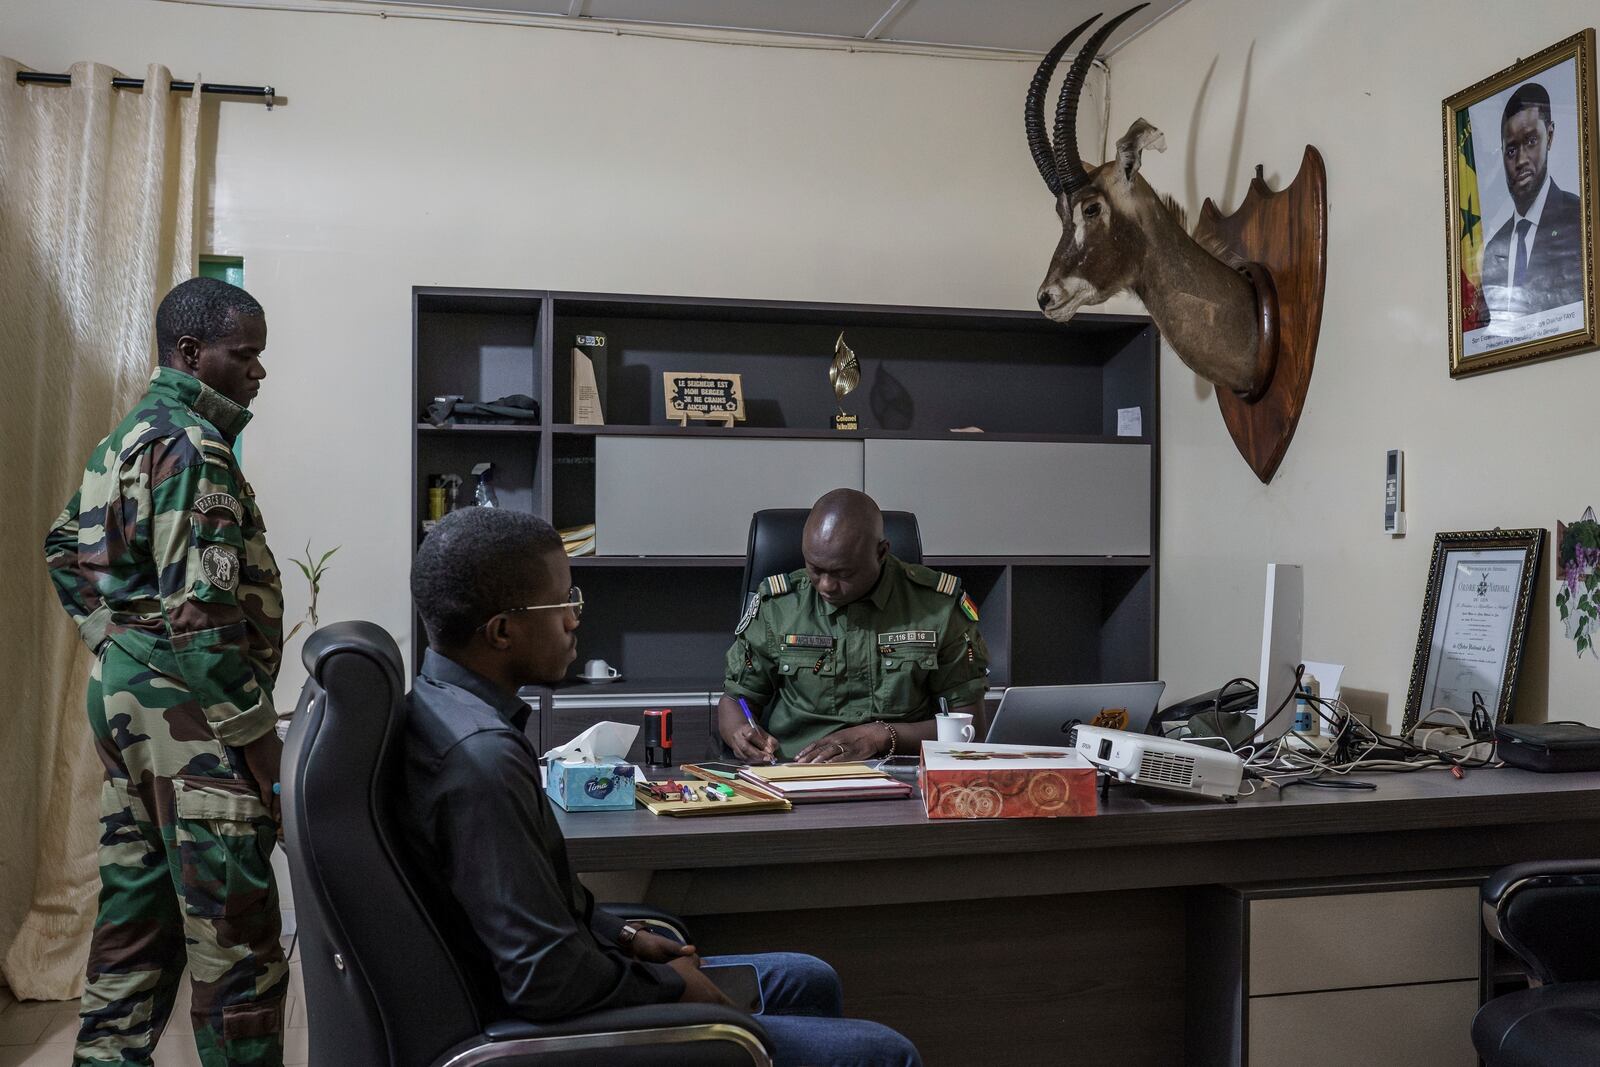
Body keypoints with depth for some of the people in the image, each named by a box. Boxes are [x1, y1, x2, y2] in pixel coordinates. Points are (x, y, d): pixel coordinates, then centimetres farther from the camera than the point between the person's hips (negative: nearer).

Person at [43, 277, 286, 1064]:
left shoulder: (126, 438, 16)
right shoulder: (191, 444, -15)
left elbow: (66, 550, 26)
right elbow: (200, 610, -21)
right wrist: (258, 729, -17)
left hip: (125, 697, 10)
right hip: (189, 711, -10)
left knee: (136, 913, 16)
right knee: (235, 937, -6)